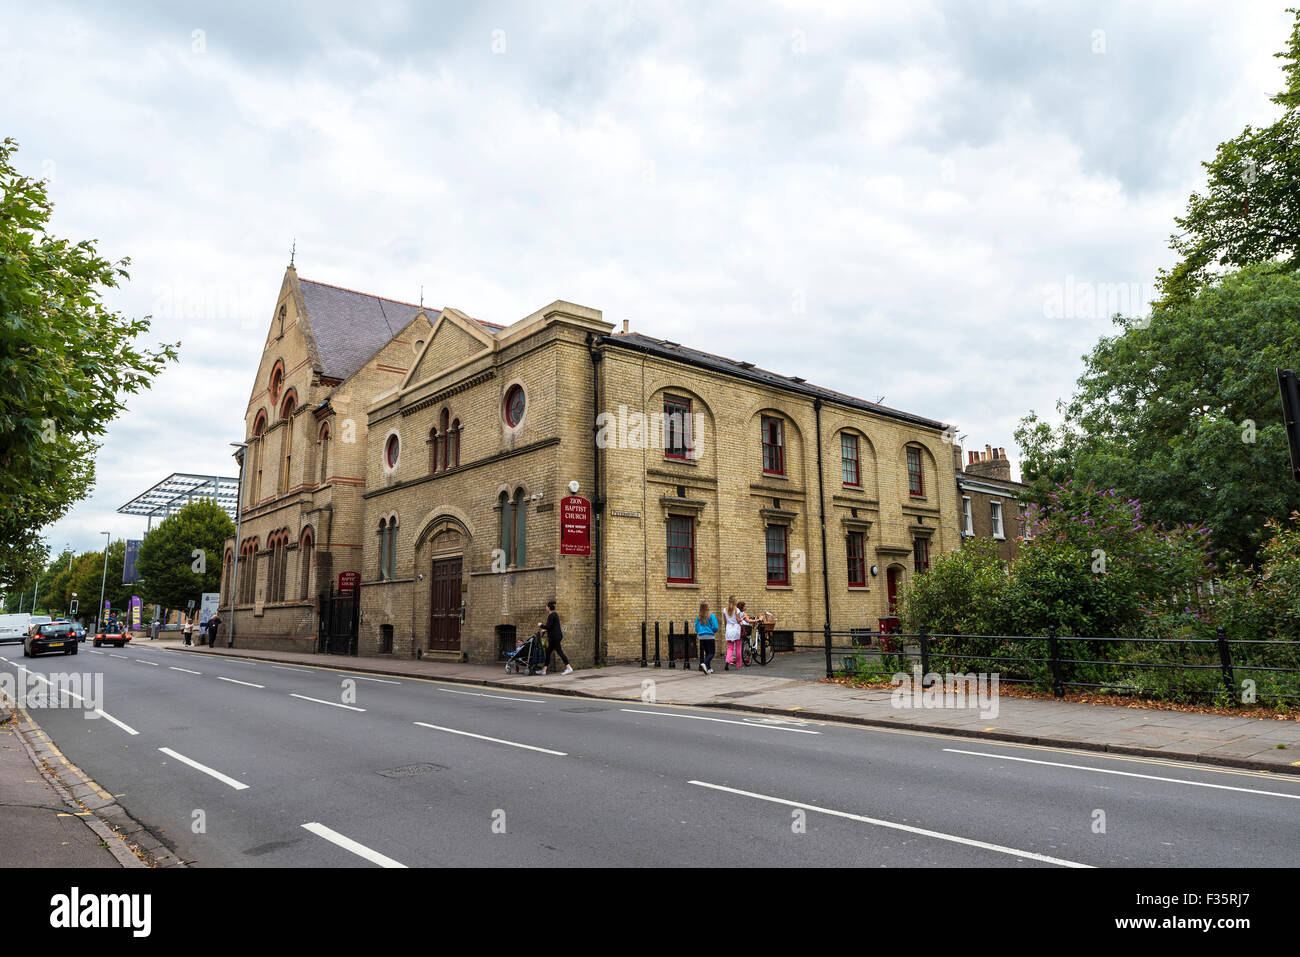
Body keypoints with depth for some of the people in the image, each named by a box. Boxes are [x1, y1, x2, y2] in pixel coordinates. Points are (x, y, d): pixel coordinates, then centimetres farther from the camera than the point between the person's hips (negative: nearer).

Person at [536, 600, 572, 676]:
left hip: (555, 637, -10)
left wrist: (541, 625, -4)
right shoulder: (555, 614, 16)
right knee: (548, 652, 12)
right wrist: (544, 625, 24)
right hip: (556, 636, 10)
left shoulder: (551, 615, -14)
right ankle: (544, 670, 15)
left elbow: (549, 626, -19)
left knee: (559, 652, -10)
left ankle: (569, 668, -11)